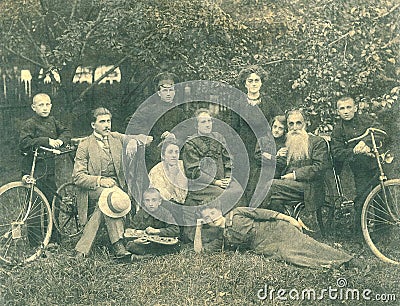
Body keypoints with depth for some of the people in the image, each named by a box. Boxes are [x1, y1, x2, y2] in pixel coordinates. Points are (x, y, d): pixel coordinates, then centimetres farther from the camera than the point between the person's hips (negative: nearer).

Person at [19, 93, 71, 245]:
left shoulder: (52, 121, 10)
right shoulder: (29, 124, -9)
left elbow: (66, 131, 18)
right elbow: (24, 143, -21)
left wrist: (60, 140, -3)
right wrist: (46, 141, -24)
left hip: (49, 165, 6)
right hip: (33, 167, -6)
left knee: (53, 199, 10)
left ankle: (54, 236, 24)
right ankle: (36, 240, 9)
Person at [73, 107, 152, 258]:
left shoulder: (116, 138, 12)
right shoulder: (85, 145, 2)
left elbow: (147, 138, 7)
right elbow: (77, 177, -5)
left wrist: (133, 141, -16)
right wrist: (100, 181, -21)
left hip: (116, 185, 3)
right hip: (93, 189, -3)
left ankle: (82, 250, -25)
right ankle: (118, 246, -36)